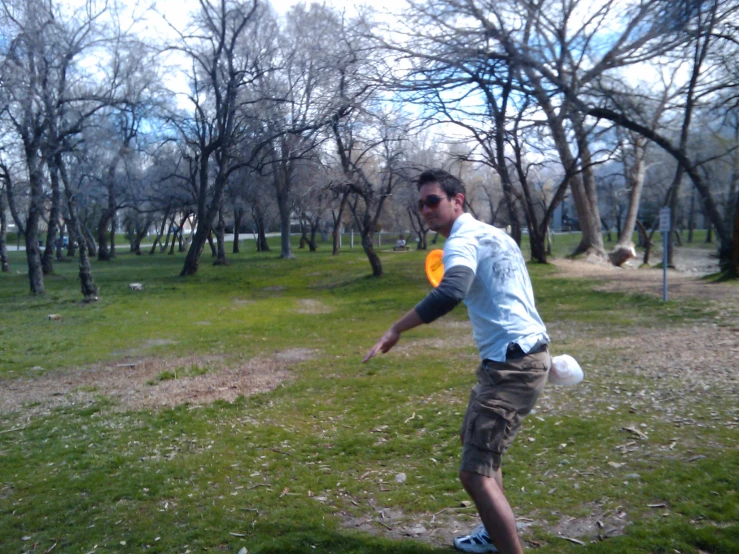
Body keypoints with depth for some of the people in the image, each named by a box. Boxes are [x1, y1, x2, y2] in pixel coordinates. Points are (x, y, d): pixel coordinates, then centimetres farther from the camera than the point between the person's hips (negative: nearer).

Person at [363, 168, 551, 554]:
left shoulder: (463, 240, -14)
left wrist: (396, 330, -28)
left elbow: (450, 293, -33)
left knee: (475, 473, -11)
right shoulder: (493, 234, 16)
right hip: (526, 353, 10)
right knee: (476, 441, 26)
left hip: (512, 364, -10)